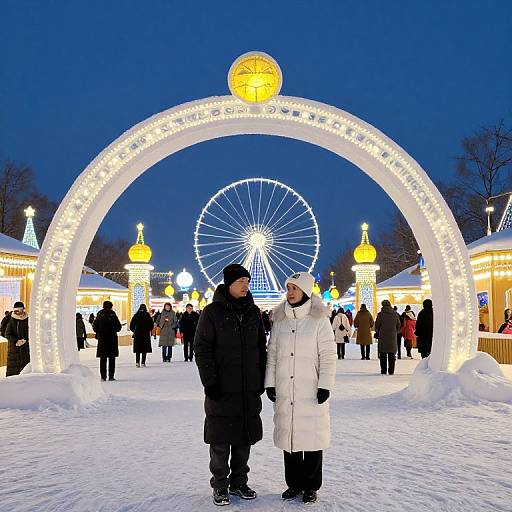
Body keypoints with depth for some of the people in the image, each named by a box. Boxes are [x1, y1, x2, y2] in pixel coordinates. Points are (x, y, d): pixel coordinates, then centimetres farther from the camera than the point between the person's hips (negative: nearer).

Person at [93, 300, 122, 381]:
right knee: (112, 358, 6)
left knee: (103, 358, 7)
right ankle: (111, 376, 4)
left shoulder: (99, 314, -3)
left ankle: (103, 376, 6)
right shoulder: (112, 314, -8)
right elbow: (118, 327, -6)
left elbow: (94, 327, 0)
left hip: (102, 338, 2)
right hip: (112, 338, -1)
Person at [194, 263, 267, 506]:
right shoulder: (212, 312, -5)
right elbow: (202, 349, -6)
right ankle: (220, 485, 16)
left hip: (249, 388, 4)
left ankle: (239, 482, 24)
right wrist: (209, 381, -12)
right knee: (220, 440, 2)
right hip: (222, 388, -4)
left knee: (244, 438, 11)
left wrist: (262, 379, 10)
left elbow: (262, 347, 15)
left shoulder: (253, 311, 9)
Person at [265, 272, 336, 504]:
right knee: (288, 437, 9)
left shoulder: (319, 319, -3)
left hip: (311, 392, -4)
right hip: (285, 393, 4)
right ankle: (294, 483, 23)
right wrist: (269, 383, 6)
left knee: (312, 438, 2)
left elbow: (328, 355, -5)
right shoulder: (280, 320, 8)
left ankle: (311, 486, 16)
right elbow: (272, 354, 12)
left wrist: (325, 385, -11)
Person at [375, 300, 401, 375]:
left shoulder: (381, 314, -7)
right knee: (392, 354, 8)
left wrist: (377, 332, 17)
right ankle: (391, 371, 8)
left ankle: (383, 370, 2)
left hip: (383, 337, -3)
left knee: (383, 355, 4)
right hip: (392, 337, 3)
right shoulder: (395, 314, 4)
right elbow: (398, 326, 11)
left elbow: (377, 326, -3)